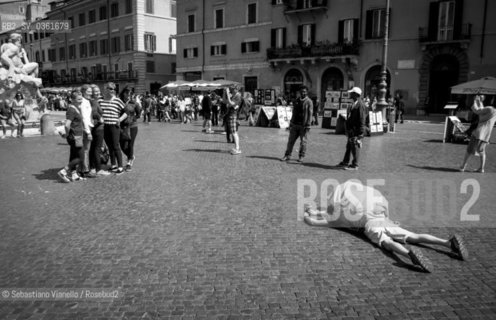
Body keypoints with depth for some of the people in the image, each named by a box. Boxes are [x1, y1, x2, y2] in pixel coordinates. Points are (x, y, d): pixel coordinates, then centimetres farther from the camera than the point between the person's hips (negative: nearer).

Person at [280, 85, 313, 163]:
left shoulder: (309, 102, -4)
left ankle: (301, 156, 12)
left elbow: (310, 114, -8)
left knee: (303, 141, 1)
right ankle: (287, 155, 10)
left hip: (303, 125, -5)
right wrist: (291, 122, 13)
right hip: (295, 124, 5)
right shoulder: (297, 100, 12)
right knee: (291, 140, 4)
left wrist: (308, 125, -14)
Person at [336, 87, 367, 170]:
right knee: (348, 147, 17)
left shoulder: (360, 105, -16)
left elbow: (362, 120, -19)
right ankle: (345, 162, 27)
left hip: (356, 130, -10)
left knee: (355, 147, -3)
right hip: (350, 129, 10)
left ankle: (354, 165, 4)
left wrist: (360, 133, -21)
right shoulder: (353, 104, 14)